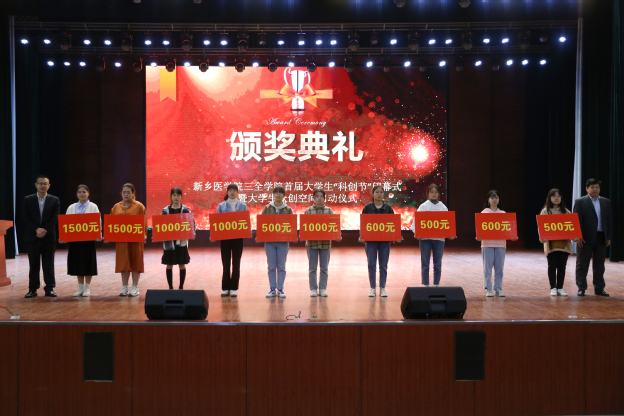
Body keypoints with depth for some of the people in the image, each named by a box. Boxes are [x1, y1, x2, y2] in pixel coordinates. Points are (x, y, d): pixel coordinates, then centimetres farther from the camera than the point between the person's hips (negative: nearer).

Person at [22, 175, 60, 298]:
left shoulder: (55, 200, 5)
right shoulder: (28, 200, 6)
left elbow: (55, 218, -2)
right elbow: (26, 217, -2)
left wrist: (44, 230, -13)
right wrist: (37, 229, -14)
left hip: (49, 237, 0)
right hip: (32, 236, 0)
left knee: (48, 263, 3)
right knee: (34, 264, 5)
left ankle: (49, 288, 8)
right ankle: (33, 289, 11)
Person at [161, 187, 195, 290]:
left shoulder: (185, 210, 1)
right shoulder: (165, 210, 3)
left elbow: (192, 223, 2)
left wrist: (192, 234, -13)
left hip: (182, 241, -1)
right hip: (169, 241, 1)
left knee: (182, 265, 4)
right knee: (169, 265, 5)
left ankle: (181, 287, 14)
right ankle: (170, 287, 15)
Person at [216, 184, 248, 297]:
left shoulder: (242, 206, 7)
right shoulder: (222, 206, 7)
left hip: (238, 237, 0)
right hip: (225, 237, 0)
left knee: (236, 263, 3)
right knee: (226, 263, 3)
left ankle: (234, 288, 9)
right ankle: (225, 288, 11)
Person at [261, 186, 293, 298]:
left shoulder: (288, 210, 5)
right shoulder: (267, 208, 5)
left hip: (283, 241, 0)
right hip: (269, 241, 0)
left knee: (281, 267, 2)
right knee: (271, 267, 3)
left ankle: (280, 289, 9)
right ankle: (272, 289, 9)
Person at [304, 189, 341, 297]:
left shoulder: (329, 210, 5)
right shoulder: (308, 210, 3)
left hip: (325, 243, 1)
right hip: (311, 242, -1)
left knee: (324, 268, 6)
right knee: (312, 268, 5)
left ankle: (322, 288, 15)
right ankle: (313, 289, 14)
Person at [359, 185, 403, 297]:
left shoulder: (388, 208, 5)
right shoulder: (367, 208, 2)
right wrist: (361, 236, -11)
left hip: (385, 240, 1)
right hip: (370, 240, -1)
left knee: (383, 265, 4)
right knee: (371, 265, -1)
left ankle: (382, 288, 12)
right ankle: (372, 288, 9)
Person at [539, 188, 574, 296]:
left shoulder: (566, 211, 11)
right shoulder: (545, 211, 2)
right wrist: (542, 237, -19)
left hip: (564, 243, 3)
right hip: (551, 244, -2)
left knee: (562, 266, 5)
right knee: (552, 266, 2)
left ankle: (560, 288, 13)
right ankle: (553, 288, 9)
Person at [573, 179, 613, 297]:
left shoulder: (606, 202, 10)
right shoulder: (580, 202, -2)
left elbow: (610, 220, 10)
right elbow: (577, 220, -6)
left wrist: (609, 237, 3)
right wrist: (579, 237, -13)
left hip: (601, 238, 4)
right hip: (586, 238, -4)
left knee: (599, 265, 9)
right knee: (582, 264, 3)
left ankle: (599, 288, 18)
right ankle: (581, 288, 10)